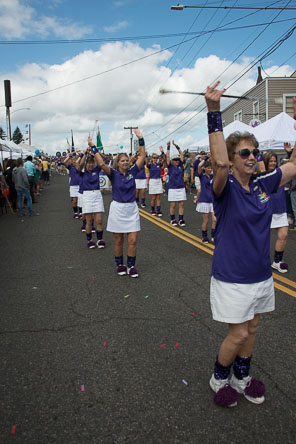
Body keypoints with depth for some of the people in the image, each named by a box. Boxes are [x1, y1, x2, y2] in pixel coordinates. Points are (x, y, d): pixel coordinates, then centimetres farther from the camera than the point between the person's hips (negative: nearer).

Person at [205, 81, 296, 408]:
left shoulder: (263, 185, 2)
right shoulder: (226, 188, -15)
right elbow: (219, 164, -36)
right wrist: (214, 114, -42)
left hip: (261, 274, 6)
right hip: (232, 277, -6)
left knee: (252, 329, 19)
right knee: (239, 334, 3)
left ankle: (242, 376, 41)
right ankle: (218, 377, 31)